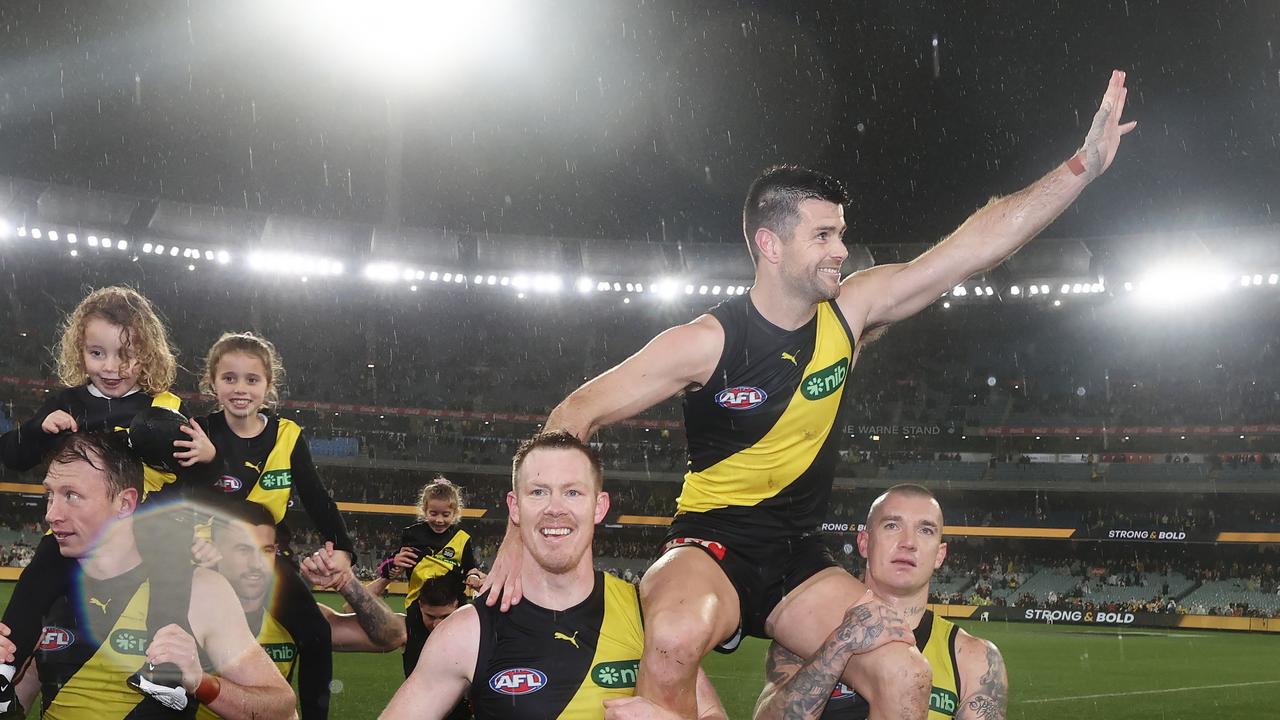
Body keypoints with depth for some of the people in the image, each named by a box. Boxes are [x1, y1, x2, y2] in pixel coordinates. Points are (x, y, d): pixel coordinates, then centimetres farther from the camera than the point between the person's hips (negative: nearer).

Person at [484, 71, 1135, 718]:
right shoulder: (707, 342, -14)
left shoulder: (850, 312, -3)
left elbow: (978, 245, -5)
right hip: (711, 545, -5)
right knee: (679, 633, -39)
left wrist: (1084, 163, -10)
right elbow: (577, 414, -10)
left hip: (799, 558, 5)